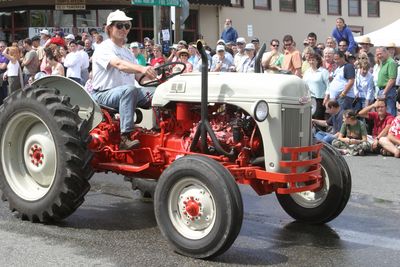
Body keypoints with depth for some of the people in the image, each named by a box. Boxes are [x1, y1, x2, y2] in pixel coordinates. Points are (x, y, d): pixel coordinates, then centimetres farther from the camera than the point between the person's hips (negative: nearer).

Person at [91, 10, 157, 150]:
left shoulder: (128, 52, 19)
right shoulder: (103, 48, -7)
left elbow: (140, 77, 11)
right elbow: (119, 64, -28)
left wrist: (155, 78, -11)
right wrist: (142, 68, -46)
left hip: (125, 93, 7)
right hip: (103, 94, -7)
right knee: (129, 89, -39)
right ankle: (125, 138, -43)